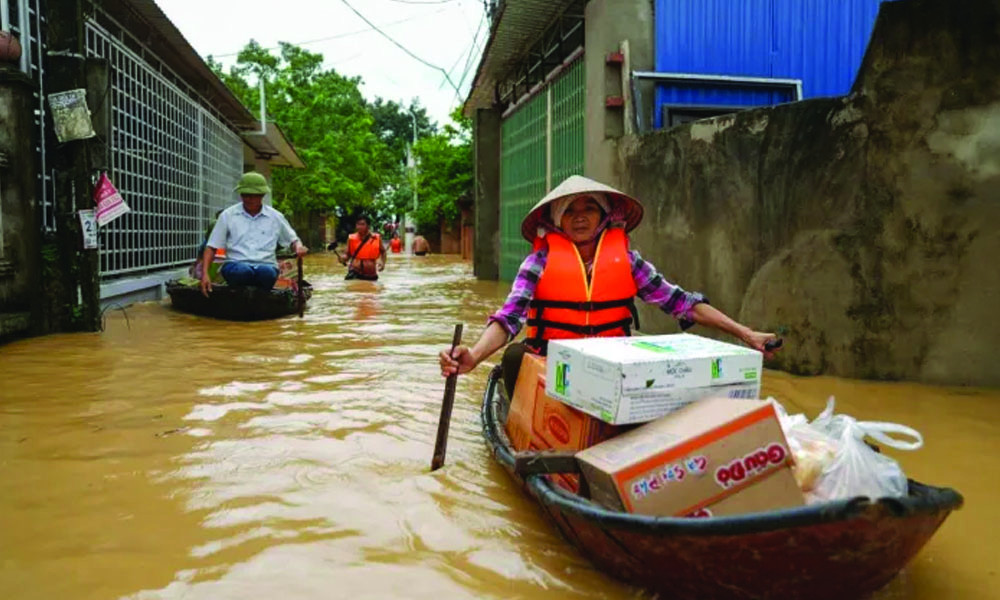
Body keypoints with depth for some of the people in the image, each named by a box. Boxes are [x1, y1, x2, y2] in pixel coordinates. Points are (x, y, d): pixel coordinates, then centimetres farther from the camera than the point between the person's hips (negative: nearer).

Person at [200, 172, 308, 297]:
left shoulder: (275, 217, 15)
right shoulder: (227, 215, 12)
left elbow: (293, 239, 26)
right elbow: (211, 247, 10)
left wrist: (299, 247, 0)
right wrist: (204, 274, -4)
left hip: (266, 264, 1)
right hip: (235, 264, 0)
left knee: (266, 272, -38)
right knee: (242, 270, -38)